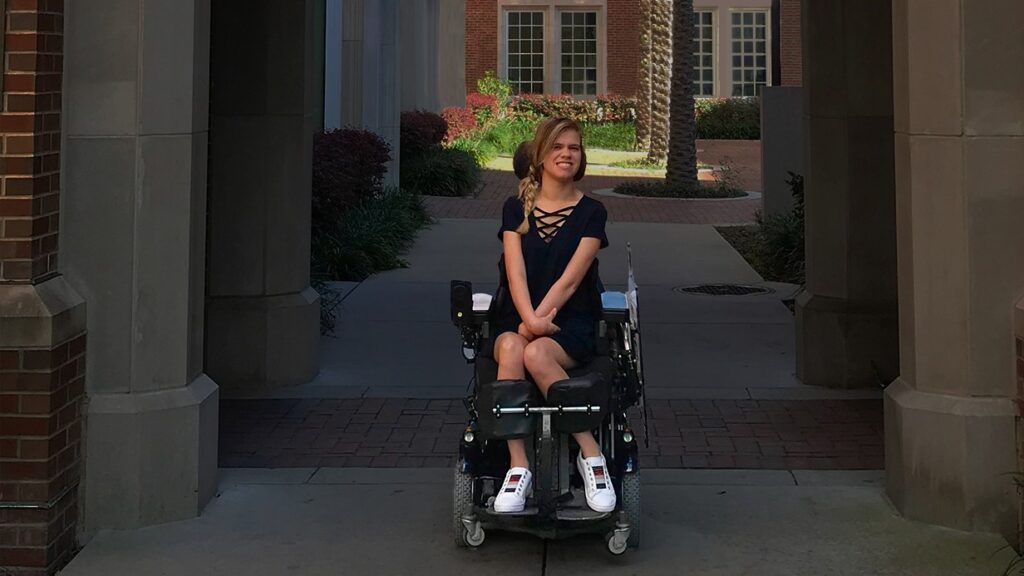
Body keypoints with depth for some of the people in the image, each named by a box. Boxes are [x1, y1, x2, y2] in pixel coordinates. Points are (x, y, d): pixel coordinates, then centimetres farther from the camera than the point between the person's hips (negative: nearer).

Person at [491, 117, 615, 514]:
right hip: (516, 319, 2)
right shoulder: (516, 209, 10)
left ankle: (590, 454, -27)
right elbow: (515, 273, -4)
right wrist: (530, 320, -20)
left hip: (571, 324, -2)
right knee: (511, 350, -35)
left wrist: (539, 320, -18)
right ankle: (518, 467, -36)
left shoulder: (591, 212, 4)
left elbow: (571, 278, -7)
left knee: (536, 355, -36)